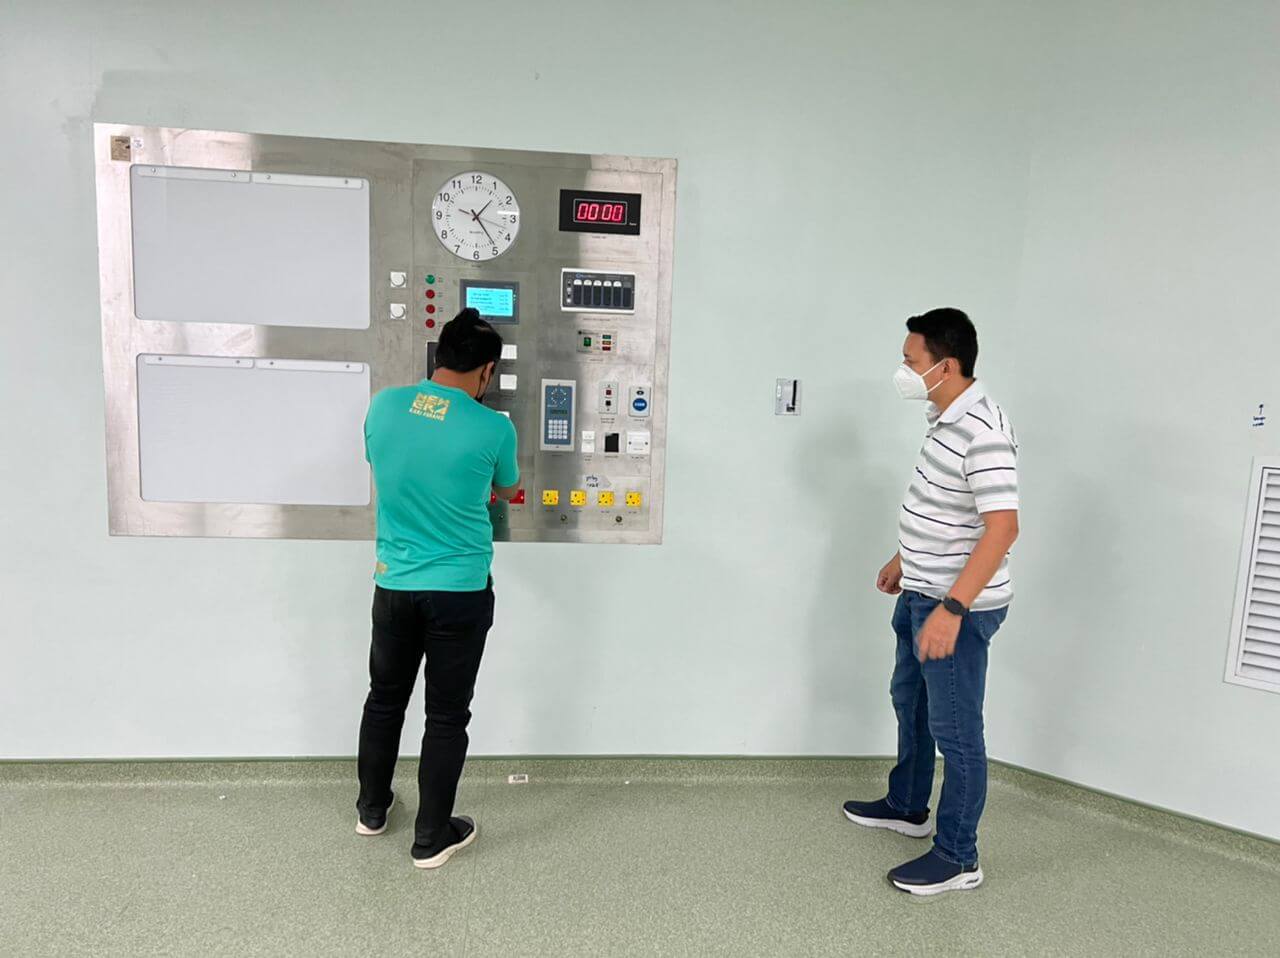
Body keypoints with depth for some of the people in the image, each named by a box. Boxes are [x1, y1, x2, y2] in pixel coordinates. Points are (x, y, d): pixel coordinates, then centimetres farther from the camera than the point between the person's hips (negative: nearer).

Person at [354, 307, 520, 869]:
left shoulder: (383, 406, -5)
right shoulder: (493, 429, -15)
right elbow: (508, 492, 6)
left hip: (393, 585, 4)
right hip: (460, 592, -3)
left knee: (385, 699, 22)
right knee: (447, 716, 10)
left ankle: (372, 809, 39)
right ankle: (431, 838, 22)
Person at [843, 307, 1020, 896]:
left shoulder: (982, 432, -24)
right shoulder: (946, 418, 7)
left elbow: (1002, 526, -29)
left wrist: (952, 608, -32)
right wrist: (904, 560, 27)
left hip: (957, 606, -10)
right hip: (921, 594, 10)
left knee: (955, 731, 2)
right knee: (909, 700, 23)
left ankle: (957, 857, 18)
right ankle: (907, 807, 43)